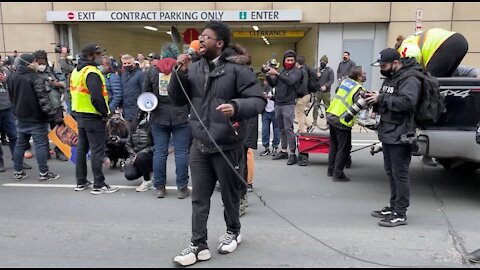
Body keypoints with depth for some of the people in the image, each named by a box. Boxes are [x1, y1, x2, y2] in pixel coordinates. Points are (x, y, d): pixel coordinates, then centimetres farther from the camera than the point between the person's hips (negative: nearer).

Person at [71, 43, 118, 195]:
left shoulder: (76, 71, 13)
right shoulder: (92, 73, -18)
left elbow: (75, 93, 16)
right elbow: (97, 97, -26)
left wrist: (77, 113, 17)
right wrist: (105, 113, -15)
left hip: (79, 115, 10)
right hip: (93, 117, -10)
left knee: (82, 148, 16)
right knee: (97, 151, -4)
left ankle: (81, 182, 25)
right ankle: (99, 185, 2)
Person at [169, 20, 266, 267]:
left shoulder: (237, 68, -11)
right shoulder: (194, 68, 5)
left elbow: (259, 101, -14)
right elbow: (177, 99, 8)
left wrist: (236, 107, -33)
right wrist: (180, 73, -6)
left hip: (227, 146, -4)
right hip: (199, 145, 5)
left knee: (229, 194, 14)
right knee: (199, 198, 7)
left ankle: (233, 232, 39)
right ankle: (199, 246, 18)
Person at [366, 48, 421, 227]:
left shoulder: (410, 79, -14)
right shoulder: (391, 77, 16)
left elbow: (406, 102, -28)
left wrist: (381, 98, -22)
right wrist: (375, 99, 5)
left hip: (400, 135, -10)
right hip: (388, 133, 10)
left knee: (400, 174, -3)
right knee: (391, 172, 16)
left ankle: (400, 214, 5)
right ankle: (393, 207, 29)